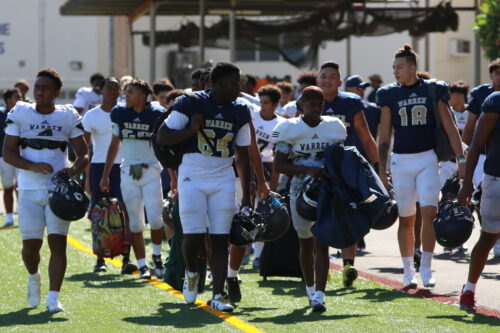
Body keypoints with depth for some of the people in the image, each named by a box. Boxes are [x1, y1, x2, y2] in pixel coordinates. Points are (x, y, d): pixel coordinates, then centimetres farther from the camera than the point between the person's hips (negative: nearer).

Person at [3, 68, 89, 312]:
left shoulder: (68, 116, 3)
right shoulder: (20, 113, 1)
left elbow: (83, 153, 6)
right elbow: (8, 152, -2)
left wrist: (74, 169, -16)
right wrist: (33, 166, -18)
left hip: (59, 189, 0)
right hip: (30, 190, 0)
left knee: (58, 242, -10)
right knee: (31, 244, 2)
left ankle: (53, 298, -10)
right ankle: (33, 278, 35)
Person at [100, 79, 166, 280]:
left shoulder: (156, 115, -5)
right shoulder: (120, 114, 3)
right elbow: (114, 145, 14)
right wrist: (105, 175, 16)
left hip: (151, 171, -3)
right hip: (128, 172, 3)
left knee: (155, 219, -12)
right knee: (135, 223, 2)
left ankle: (157, 256, 13)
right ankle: (142, 265, 9)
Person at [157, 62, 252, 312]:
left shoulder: (240, 112, 5)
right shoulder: (190, 104, -8)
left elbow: (242, 155, 11)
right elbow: (162, 137, -4)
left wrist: (246, 195, 9)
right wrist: (191, 130, -20)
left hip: (223, 180, 3)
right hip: (193, 176, -3)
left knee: (220, 239, -2)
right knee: (194, 236, -7)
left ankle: (218, 295, 1)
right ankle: (192, 273, 24)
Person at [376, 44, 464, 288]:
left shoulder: (433, 91, 1)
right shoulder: (390, 95, 3)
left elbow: (449, 127, 2)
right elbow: (384, 136, 6)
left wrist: (460, 158, -5)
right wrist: (382, 171, 3)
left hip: (427, 159, -1)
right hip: (401, 160, 1)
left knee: (429, 212, -13)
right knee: (406, 219, 4)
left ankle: (426, 268, -3)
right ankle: (408, 271, 14)